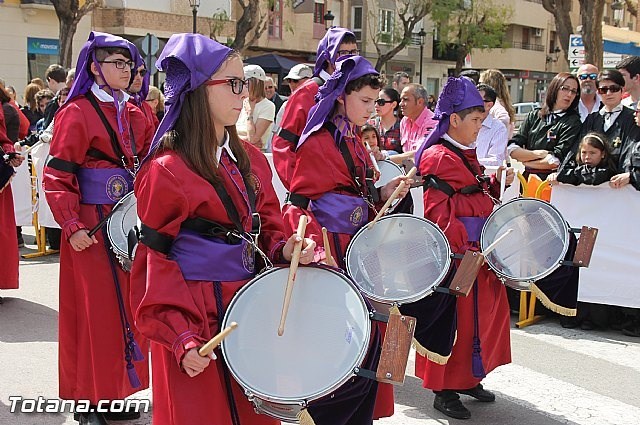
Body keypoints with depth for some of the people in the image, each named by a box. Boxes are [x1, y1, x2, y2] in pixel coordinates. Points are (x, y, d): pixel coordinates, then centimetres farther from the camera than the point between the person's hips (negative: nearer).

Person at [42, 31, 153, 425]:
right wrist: (72, 227, -19)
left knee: (128, 307, 11)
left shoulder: (135, 115, 11)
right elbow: (57, 178, -12)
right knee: (96, 309, -1)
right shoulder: (77, 113, -8)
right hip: (93, 226, -6)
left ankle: (118, 392, 25)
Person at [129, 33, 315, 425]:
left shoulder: (249, 158, 7)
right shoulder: (167, 170, -13)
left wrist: (285, 249, -8)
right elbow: (154, 264, -12)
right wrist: (181, 338, -19)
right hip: (197, 317, -6)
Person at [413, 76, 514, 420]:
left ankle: (469, 378, 31)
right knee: (455, 317, -2)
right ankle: (445, 390, 10)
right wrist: (464, 248, -24)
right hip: (455, 255, -10)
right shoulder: (439, 158, -14)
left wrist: (496, 182, 6)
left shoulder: (467, 155, 16)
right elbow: (439, 214, -20)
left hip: (478, 250, 10)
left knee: (482, 311, 16)